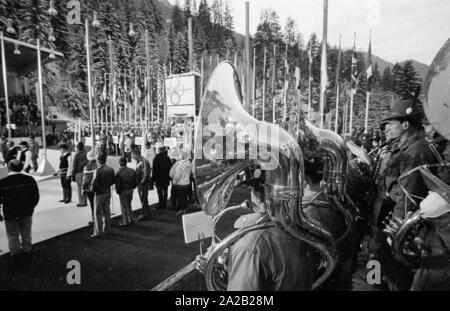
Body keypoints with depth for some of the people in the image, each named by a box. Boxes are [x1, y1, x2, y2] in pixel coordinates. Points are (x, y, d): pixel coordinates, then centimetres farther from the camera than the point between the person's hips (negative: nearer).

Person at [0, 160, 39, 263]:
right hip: (27, 213, 2)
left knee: (13, 235, 19)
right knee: (26, 234, 21)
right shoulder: (30, 180, -10)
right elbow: (36, 197, -2)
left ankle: (16, 254, 32)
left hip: (10, 214, -2)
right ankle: (27, 252, 35)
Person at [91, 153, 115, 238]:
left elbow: (94, 183, -21)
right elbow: (114, 180, 9)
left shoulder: (98, 171, -19)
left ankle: (98, 232, 5)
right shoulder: (110, 169, 2)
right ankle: (106, 230, 25)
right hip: (108, 192, 7)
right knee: (106, 211, 16)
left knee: (98, 213, 2)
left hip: (100, 193, -7)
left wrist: (92, 189, -2)